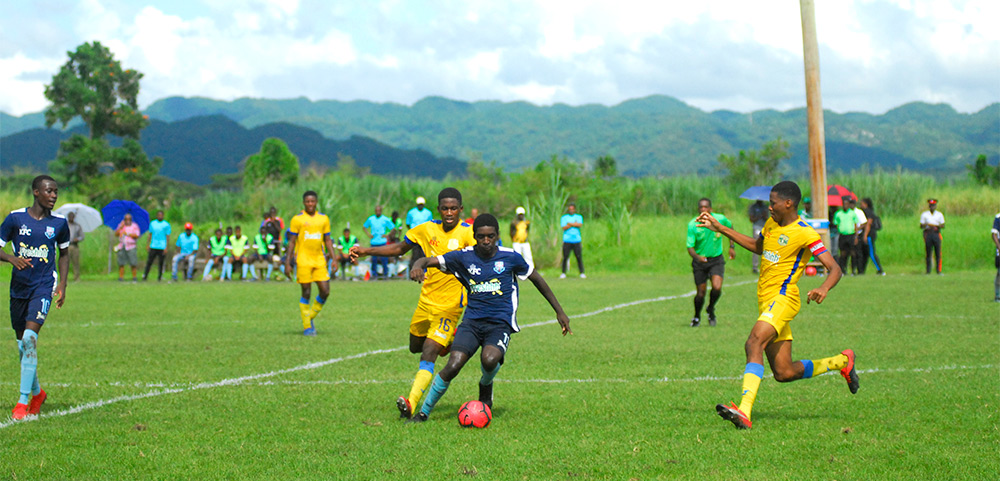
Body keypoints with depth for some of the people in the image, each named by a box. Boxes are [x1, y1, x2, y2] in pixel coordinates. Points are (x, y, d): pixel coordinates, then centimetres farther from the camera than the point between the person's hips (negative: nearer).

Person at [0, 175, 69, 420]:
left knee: (30, 338, -18)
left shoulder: (59, 222, 2)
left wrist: (62, 285, 7)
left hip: (44, 285, -2)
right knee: (21, 341, 9)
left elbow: (64, 254, 16)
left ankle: (23, 401, -16)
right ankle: (37, 392, 31)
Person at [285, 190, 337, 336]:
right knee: (306, 293, -4)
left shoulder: (324, 219, 10)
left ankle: (311, 317, 18)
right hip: (303, 261, -4)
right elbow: (291, 242, 1)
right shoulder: (297, 219, -1)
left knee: (325, 292, -4)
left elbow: (327, 240, 15)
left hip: (319, 260, 4)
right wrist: (287, 263, -4)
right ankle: (307, 326, 7)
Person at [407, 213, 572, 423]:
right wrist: (418, 266, -26)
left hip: (500, 323, -1)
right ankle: (423, 413, -3)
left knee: (490, 359, -32)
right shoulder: (464, 257, 2)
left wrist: (559, 311, 17)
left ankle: (486, 386, 5)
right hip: (472, 321, 1)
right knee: (453, 366, -19)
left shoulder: (511, 258, 1)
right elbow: (429, 261, 0)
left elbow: (536, 279, 14)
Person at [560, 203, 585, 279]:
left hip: (577, 240, 1)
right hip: (567, 240, -1)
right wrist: (574, 224, -9)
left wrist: (570, 224, -8)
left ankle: (582, 273, 2)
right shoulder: (564, 218, 10)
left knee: (579, 257, -4)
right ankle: (563, 273, 3)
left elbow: (580, 225, -7)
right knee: (565, 257, -5)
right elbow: (564, 227, -6)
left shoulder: (579, 217, 13)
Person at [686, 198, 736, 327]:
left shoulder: (720, 219, -11)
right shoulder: (693, 225, -16)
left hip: (716, 259, 1)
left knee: (717, 288, -19)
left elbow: (730, 227, 13)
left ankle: (711, 310, 13)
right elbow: (690, 247, -18)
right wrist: (697, 256, -39)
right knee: (701, 293, 1)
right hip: (700, 261, -1)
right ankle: (697, 317, 31)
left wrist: (731, 246, 11)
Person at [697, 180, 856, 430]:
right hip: (767, 301, 8)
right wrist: (720, 228, 32)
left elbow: (835, 268, -14)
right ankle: (842, 361, 30)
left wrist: (824, 288, -35)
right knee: (784, 373, 8)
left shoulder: (805, 234, -10)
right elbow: (758, 246, 34)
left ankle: (744, 412, -45)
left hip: (782, 299, -8)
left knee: (754, 343, -32)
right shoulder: (771, 223, 14)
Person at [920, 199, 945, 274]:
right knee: (928, 252, -3)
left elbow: (943, 226, 6)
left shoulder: (939, 214, 10)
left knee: (938, 253, -5)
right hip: (927, 233, 0)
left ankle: (939, 270, -4)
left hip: (936, 233, 0)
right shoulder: (924, 214, 9)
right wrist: (925, 225, -16)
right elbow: (921, 226, 6)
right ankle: (928, 270, 0)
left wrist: (936, 225, -13)